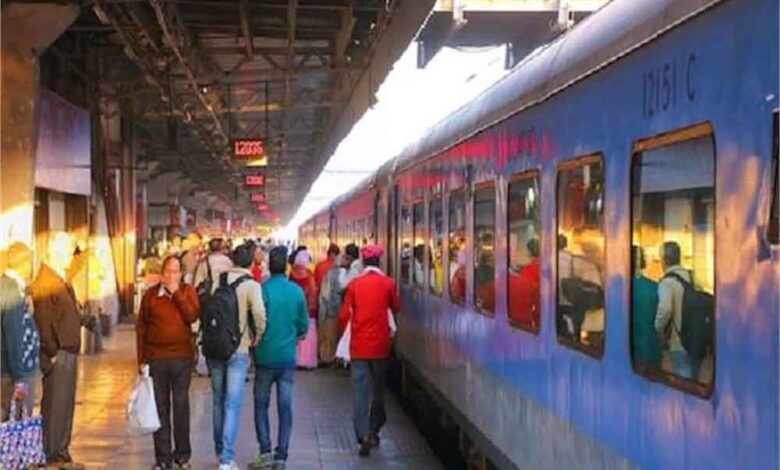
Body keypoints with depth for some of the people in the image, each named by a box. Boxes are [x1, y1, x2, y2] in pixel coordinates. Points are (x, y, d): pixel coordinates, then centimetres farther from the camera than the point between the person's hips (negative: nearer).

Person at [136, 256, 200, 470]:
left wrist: (176, 293, -13)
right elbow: (141, 327, 5)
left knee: (181, 406, 7)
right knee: (160, 407, 5)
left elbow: (192, 316, -12)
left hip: (182, 357, 0)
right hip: (155, 358, 0)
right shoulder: (151, 294, 3)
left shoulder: (188, 291, 3)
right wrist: (141, 358, 2)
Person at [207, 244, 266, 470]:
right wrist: (257, 337, -8)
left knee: (219, 400, 18)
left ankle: (220, 450, 31)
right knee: (233, 404, -1)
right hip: (238, 351, -5)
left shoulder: (218, 282, 3)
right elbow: (259, 314, -25)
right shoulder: (251, 286, -11)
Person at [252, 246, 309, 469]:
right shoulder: (297, 291, -3)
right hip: (288, 357, 2)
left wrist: (256, 340, 10)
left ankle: (265, 450, 2)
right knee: (285, 407, 6)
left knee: (261, 405, 10)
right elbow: (304, 326, 4)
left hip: (265, 356, -2)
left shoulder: (262, 290, -12)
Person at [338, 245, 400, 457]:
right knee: (378, 389, 15)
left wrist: (342, 333, 12)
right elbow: (396, 308, 9)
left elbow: (344, 315, -5)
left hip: (359, 346, -1)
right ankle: (374, 431, 25)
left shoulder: (354, 284, -4)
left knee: (360, 390, -1)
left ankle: (364, 435, -12)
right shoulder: (387, 283, -5)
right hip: (380, 344, 1)